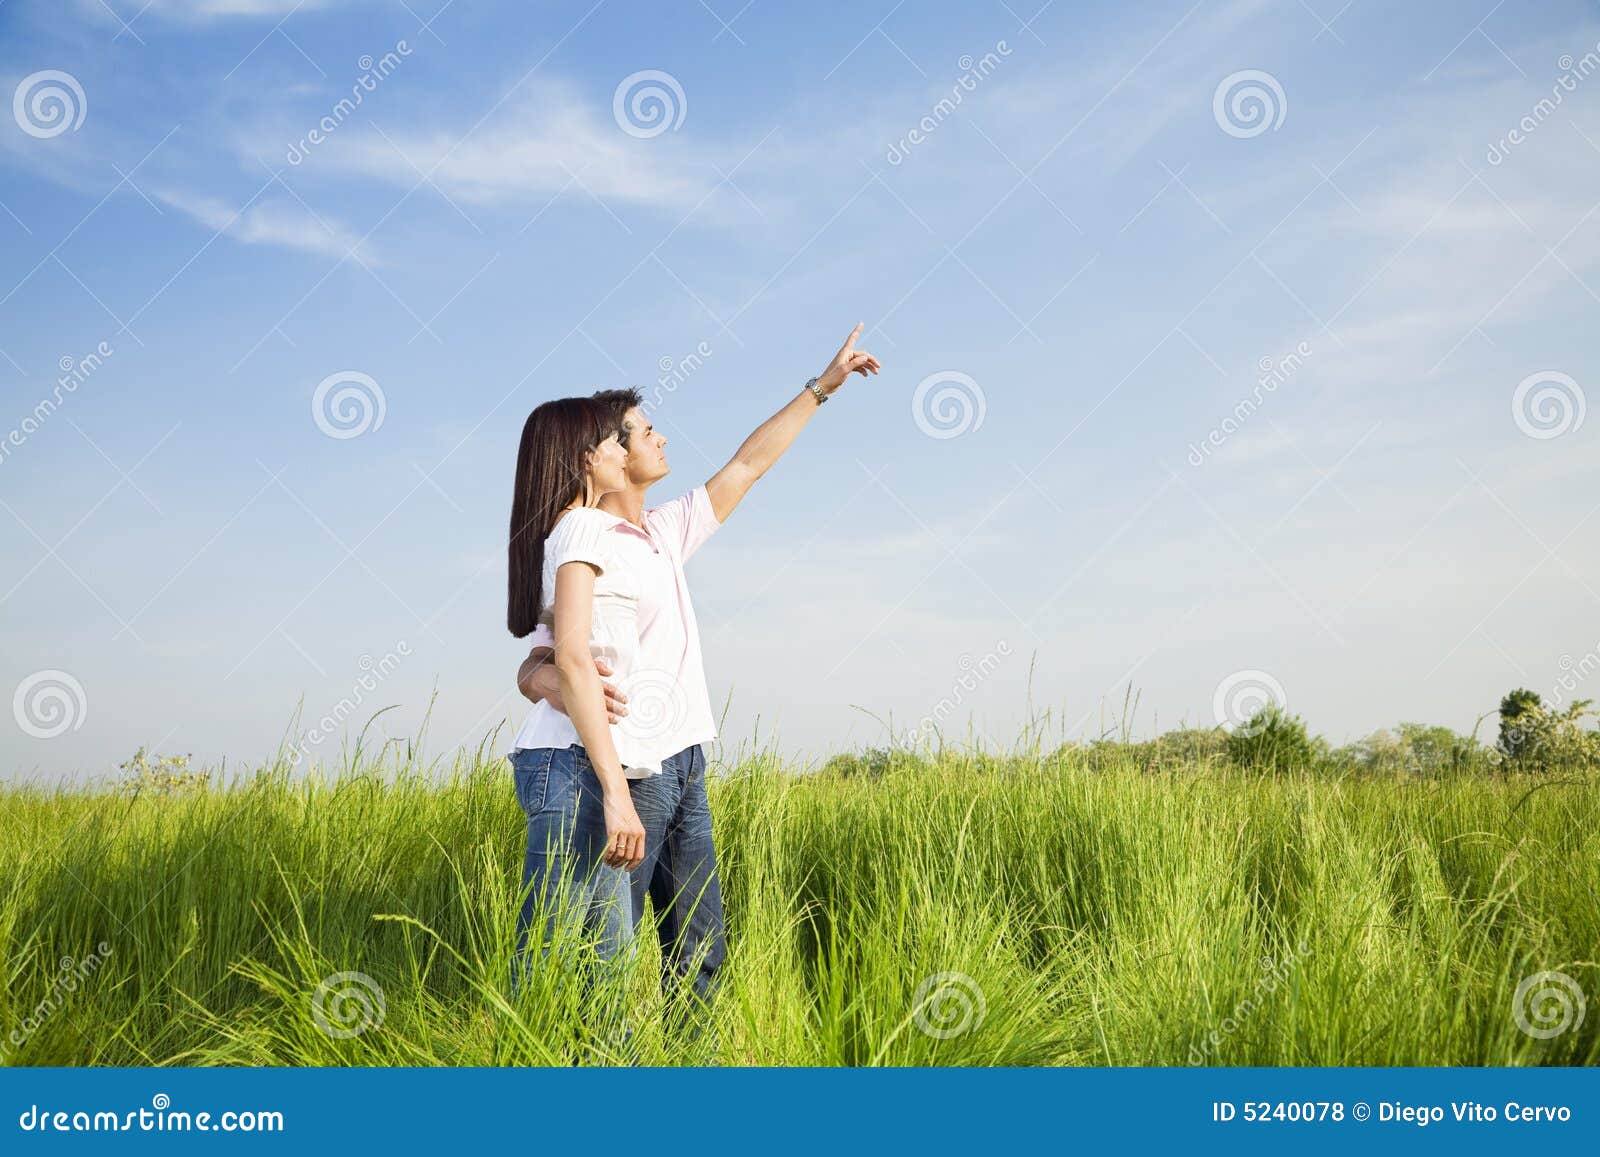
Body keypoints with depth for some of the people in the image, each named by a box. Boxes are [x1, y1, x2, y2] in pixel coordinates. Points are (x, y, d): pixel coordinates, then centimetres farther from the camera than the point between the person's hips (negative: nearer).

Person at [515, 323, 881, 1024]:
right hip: (628, 769, -9)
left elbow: (748, 464, 22)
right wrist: (563, 688, -40)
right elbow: (532, 669, -16)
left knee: (698, 945, 10)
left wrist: (822, 386, 25)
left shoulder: (667, 533, 13)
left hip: (682, 764, 9)